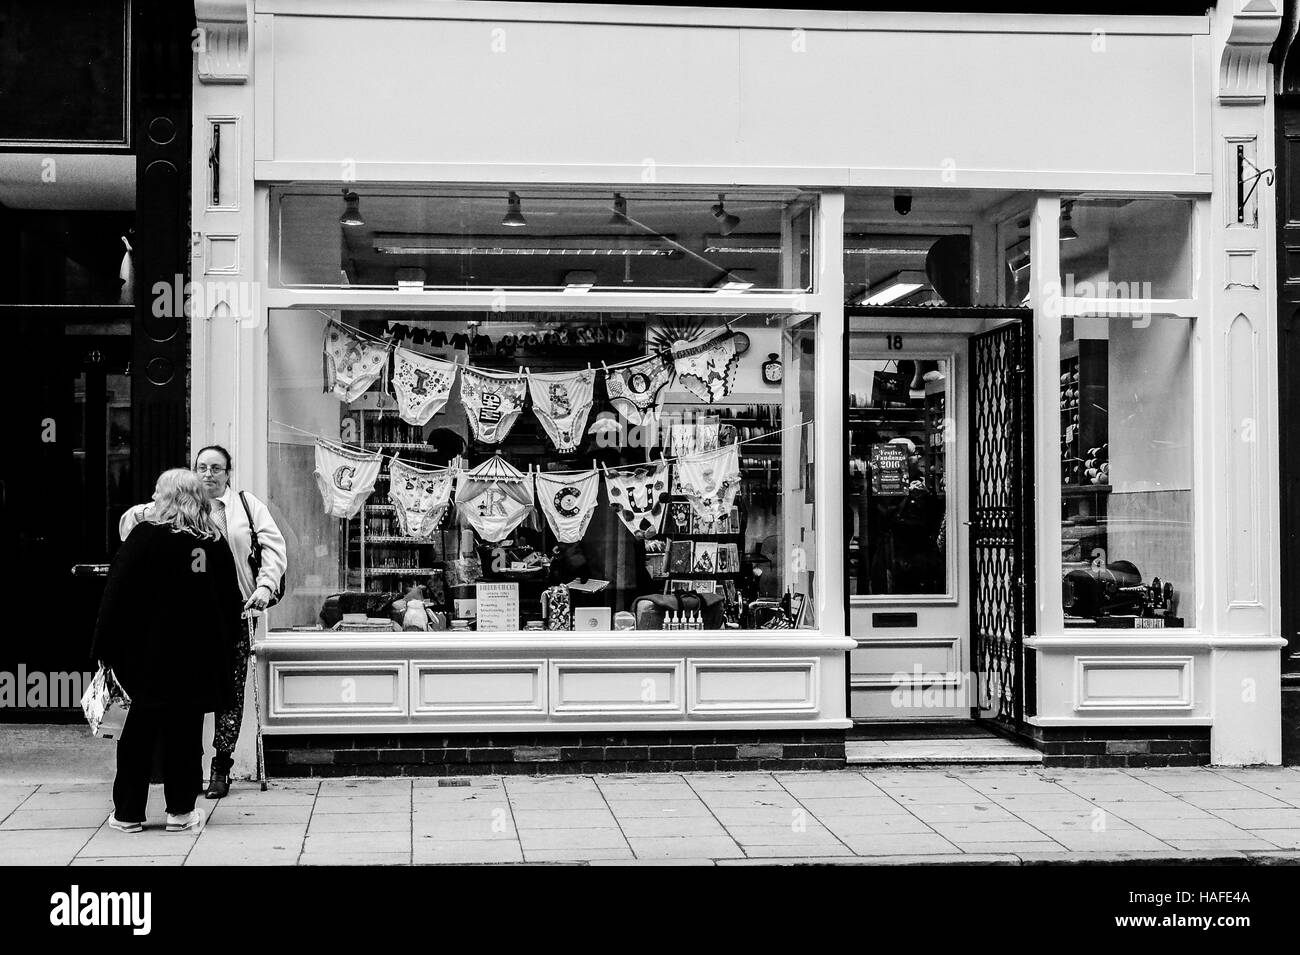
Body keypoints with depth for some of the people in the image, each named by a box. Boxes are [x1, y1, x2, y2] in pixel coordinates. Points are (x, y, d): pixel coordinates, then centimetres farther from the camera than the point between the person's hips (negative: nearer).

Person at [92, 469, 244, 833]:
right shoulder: (214, 541, 4)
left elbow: (117, 593, -8)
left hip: (153, 653, -3)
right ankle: (180, 810, 10)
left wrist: (105, 646, -2)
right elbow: (231, 598, 9)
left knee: (139, 733, 6)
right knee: (186, 732, 8)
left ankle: (128, 812, 9)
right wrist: (225, 646, 18)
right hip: (200, 657, 3)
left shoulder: (146, 535, -7)